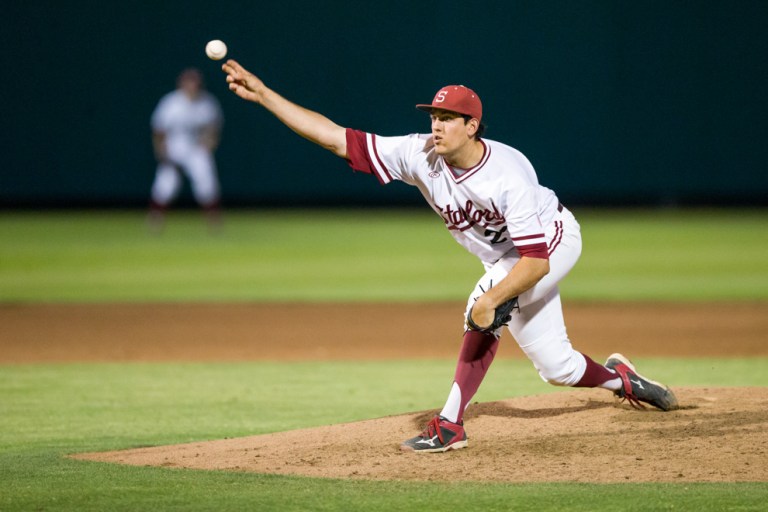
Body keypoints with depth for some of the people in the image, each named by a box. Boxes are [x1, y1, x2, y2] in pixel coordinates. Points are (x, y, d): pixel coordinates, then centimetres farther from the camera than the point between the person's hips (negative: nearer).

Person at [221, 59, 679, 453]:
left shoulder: (508, 176, -37)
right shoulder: (420, 155, -22)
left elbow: (536, 261, -38)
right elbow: (336, 138, -26)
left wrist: (492, 300, -50)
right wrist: (263, 95, -32)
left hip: (553, 239, -6)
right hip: (505, 257, 6)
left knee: (486, 305, -31)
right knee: (557, 367, 9)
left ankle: (451, 424, -26)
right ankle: (617, 377, 42)